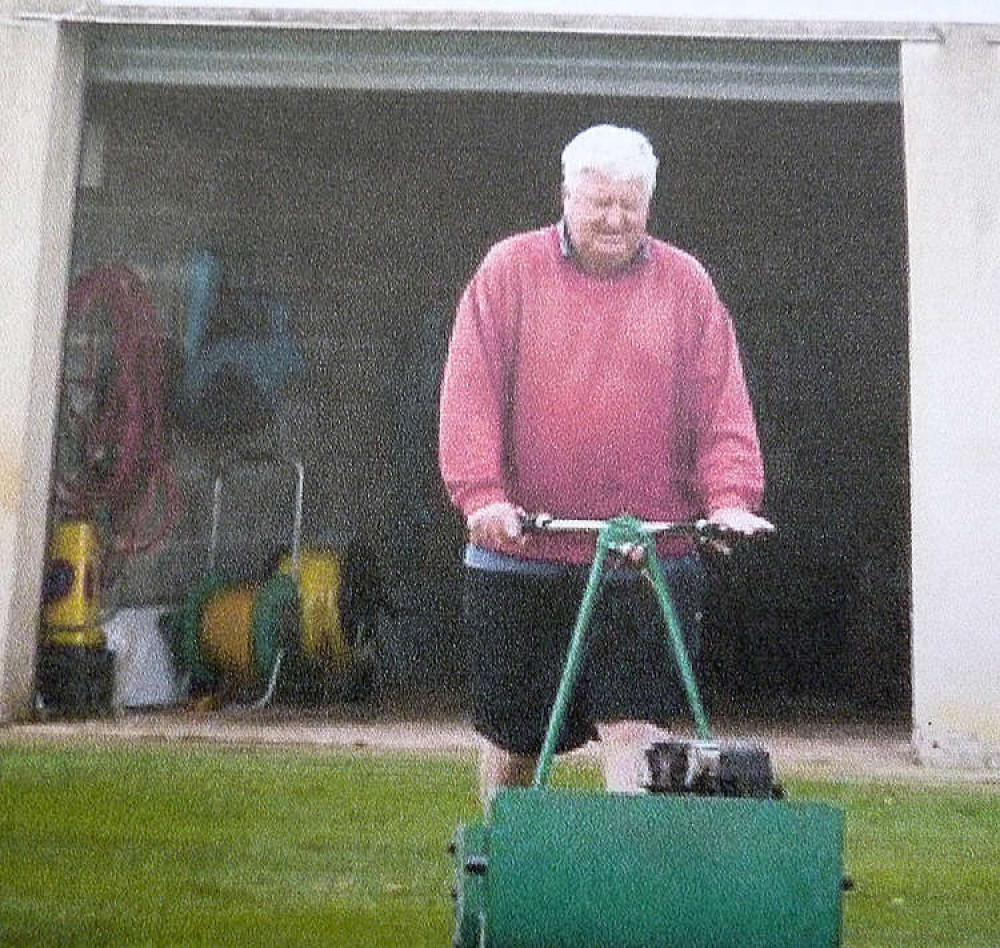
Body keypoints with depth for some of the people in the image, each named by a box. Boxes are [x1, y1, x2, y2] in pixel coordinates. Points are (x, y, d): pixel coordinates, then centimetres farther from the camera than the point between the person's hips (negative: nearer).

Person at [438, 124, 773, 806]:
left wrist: (730, 497, -11)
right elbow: (470, 392, -4)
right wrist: (482, 493, -16)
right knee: (512, 737, 12)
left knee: (637, 726, -7)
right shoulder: (509, 271, 3)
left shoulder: (686, 284, 7)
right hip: (520, 553, 0)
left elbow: (722, 407, 3)